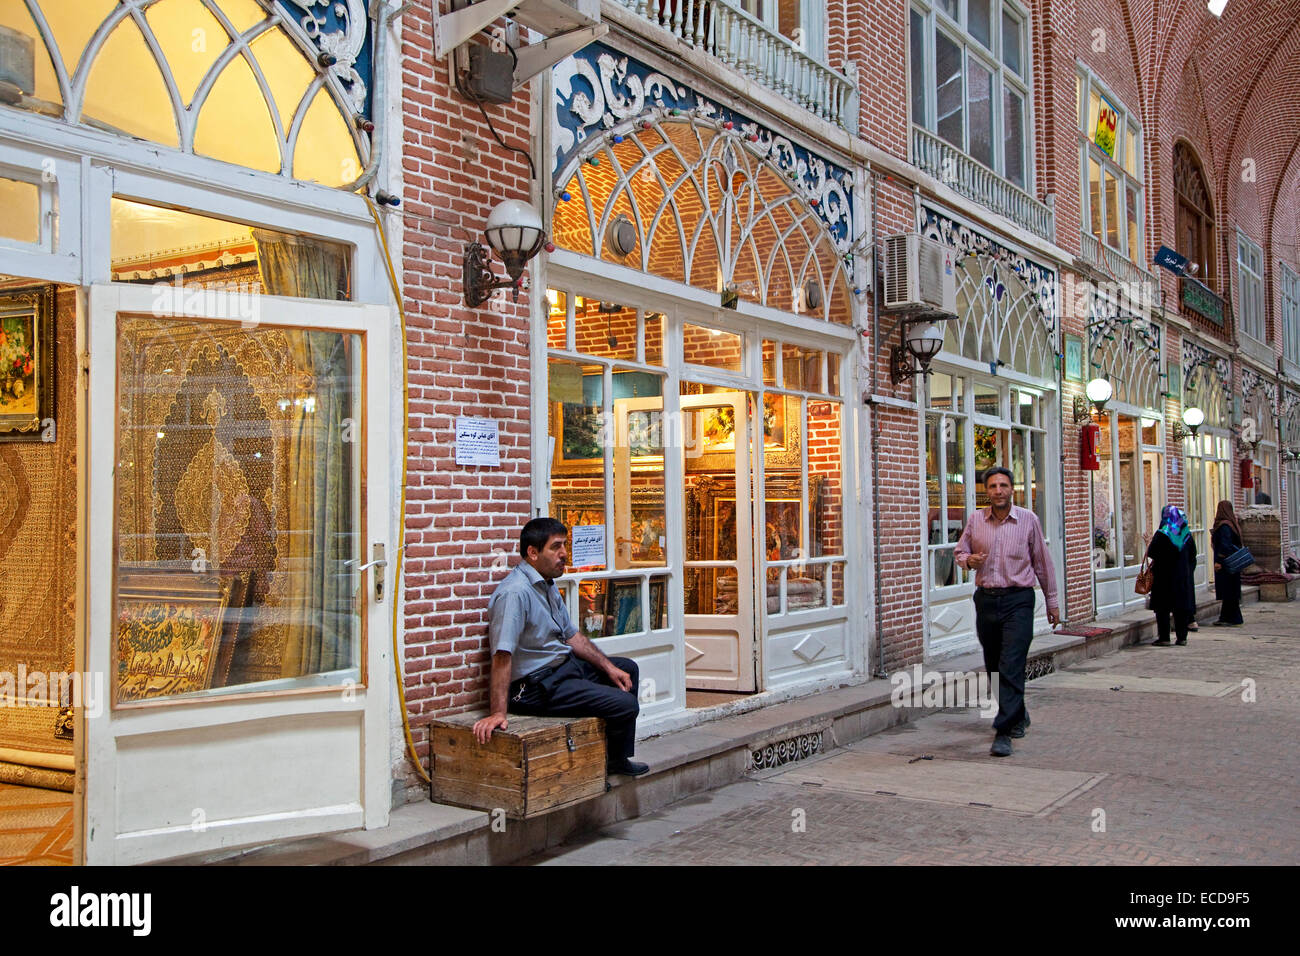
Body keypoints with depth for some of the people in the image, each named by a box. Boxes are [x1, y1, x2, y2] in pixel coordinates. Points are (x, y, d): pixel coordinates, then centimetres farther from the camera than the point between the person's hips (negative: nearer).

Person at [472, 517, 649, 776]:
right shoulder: (515, 592, -24)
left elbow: (572, 635, 18)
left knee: (628, 668, 21)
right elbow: (502, 656, -31)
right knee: (625, 704, -17)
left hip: (565, 666, 11)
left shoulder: (548, 585, 10)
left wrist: (609, 667, 11)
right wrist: (497, 713, -36)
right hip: (537, 685, -11)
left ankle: (620, 756, 29)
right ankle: (614, 762, 14)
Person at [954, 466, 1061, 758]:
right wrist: (969, 560, -9)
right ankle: (1018, 716, 36)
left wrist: (1052, 601, 10)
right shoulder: (976, 520, 4)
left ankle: (1003, 732, -12)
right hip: (986, 599, 4)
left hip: (1018, 599, -3)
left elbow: (1042, 561, 6)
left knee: (1011, 666, -13)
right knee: (994, 666, 13)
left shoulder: (1028, 520, -1)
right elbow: (960, 551, 15)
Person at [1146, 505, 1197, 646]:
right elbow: (1193, 555, 9)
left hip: (1164, 576, -4)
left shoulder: (1161, 534, -13)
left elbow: (1151, 553, -14)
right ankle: (1182, 637, 10)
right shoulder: (1186, 533, 3)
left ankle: (1164, 637, -1)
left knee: (1163, 608, 1)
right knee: (1182, 607, 9)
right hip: (1184, 576, 4)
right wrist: (1188, 570, 19)